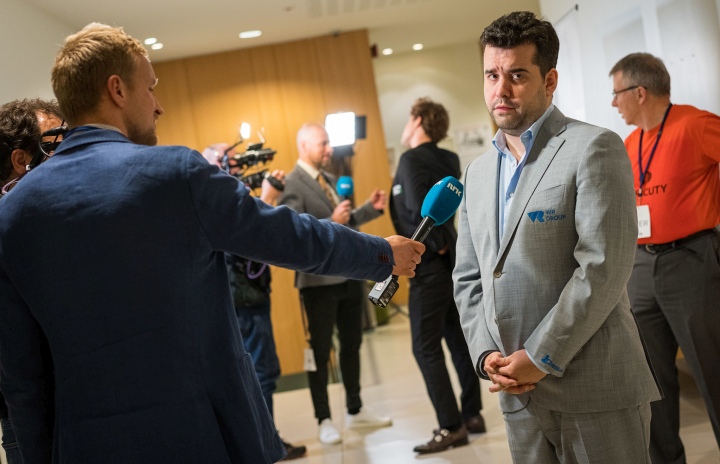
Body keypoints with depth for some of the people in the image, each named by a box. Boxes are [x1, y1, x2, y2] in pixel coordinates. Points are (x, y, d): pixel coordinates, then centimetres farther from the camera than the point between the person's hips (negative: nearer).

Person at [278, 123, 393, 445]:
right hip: (319, 280, -8)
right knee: (320, 352, 4)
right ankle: (324, 421, 15)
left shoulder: (329, 179, 13)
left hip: (350, 275, 8)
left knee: (352, 345, 16)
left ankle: (355, 411, 29)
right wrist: (332, 221, -31)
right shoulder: (292, 185, -13)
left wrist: (370, 208, 5)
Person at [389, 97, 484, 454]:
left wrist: (437, 246, -14)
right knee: (458, 340, 14)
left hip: (430, 266, -8)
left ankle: (451, 428, 0)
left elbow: (423, 210, -24)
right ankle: (472, 415, 22)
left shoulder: (412, 161, -14)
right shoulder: (445, 160, 9)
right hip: (451, 261, 8)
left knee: (426, 348, -2)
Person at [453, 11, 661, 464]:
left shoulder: (594, 149, -7)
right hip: (520, 394, 6)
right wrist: (486, 353, 0)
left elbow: (603, 267, -16)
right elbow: (468, 278, 15)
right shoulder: (479, 172, 14)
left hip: (596, 392, -6)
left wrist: (540, 357, -15)